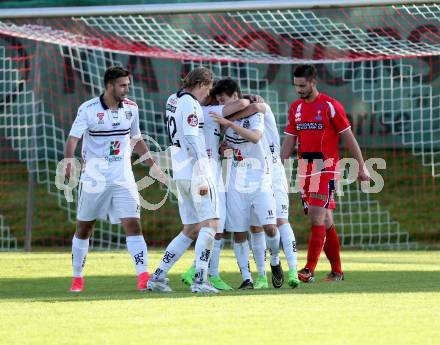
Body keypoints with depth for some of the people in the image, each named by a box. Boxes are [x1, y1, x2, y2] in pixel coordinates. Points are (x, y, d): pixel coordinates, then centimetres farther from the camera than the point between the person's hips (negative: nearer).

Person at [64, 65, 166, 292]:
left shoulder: (131, 108, 5)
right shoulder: (88, 109, -8)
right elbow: (73, 138, -15)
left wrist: (152, 165, 17)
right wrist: (68, 161, -33)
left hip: (123, 179, 2)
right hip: (94, 178, -2)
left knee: (133, 225, -12)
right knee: (84, 229, 8)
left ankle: (143, 277, -17)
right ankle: (77, 278, 22)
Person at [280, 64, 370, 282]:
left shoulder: (330, 106, -5)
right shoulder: (296, 108, 13)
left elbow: (348, 138, -2)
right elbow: (289, 141, 16)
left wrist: (361, 167, -2)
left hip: (326, 168, -6)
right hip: (304, 169, 6)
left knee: (316, 216, -15)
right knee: (325, 220, 8)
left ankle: (310, 269, -19)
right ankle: (336, 271, 14)